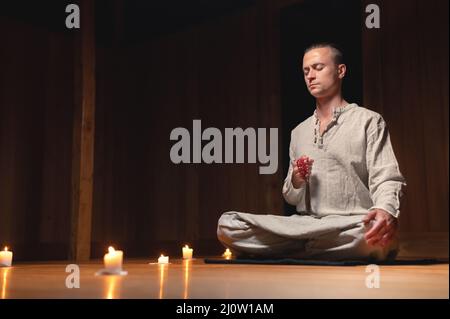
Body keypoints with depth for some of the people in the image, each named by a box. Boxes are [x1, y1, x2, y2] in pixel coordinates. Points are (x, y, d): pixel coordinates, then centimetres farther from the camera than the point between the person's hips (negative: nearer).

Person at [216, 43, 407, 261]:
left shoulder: (368, 121, 4)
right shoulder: (299, 132, 19)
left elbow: (386, 179, -8)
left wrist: (386, 210, -32)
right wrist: (296, 182, -5)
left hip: (352, 227, -3)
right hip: (305, 225, 3)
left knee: (379, 233, -41)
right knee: (227, 224, -17)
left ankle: (286, 253, -19)